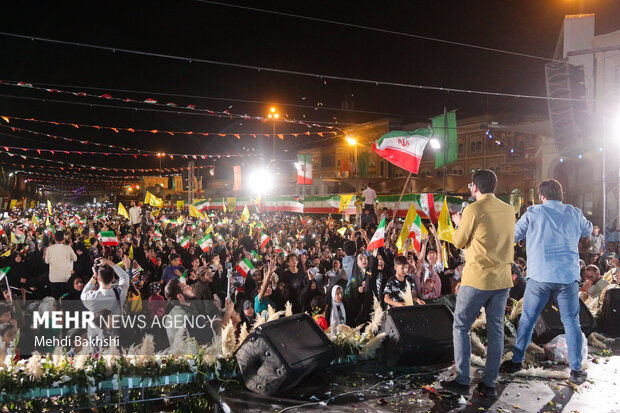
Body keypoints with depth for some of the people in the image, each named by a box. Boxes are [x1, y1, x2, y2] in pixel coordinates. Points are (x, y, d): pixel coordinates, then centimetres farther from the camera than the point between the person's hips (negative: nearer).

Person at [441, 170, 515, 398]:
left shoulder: (473, 210, -11)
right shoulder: (509, 210, 7)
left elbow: (459, 242, -3)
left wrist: (459, 224, 17)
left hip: (477, 279, -6)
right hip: (502, 279, 6)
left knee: (461, 327, 7)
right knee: (496, 331, 11)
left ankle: (462, 381, 8)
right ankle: (489, 384, 16)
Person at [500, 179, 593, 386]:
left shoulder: (533, 213, 1)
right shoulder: (574, 213, 6)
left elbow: (512, 236, 8)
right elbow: (588, 229, 27)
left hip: (539, 276, -1)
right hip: (568, 275, 1)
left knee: (527, 320, 10)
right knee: (571, 322, 10)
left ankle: (516, 361, 18)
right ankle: (576, 370, 12)